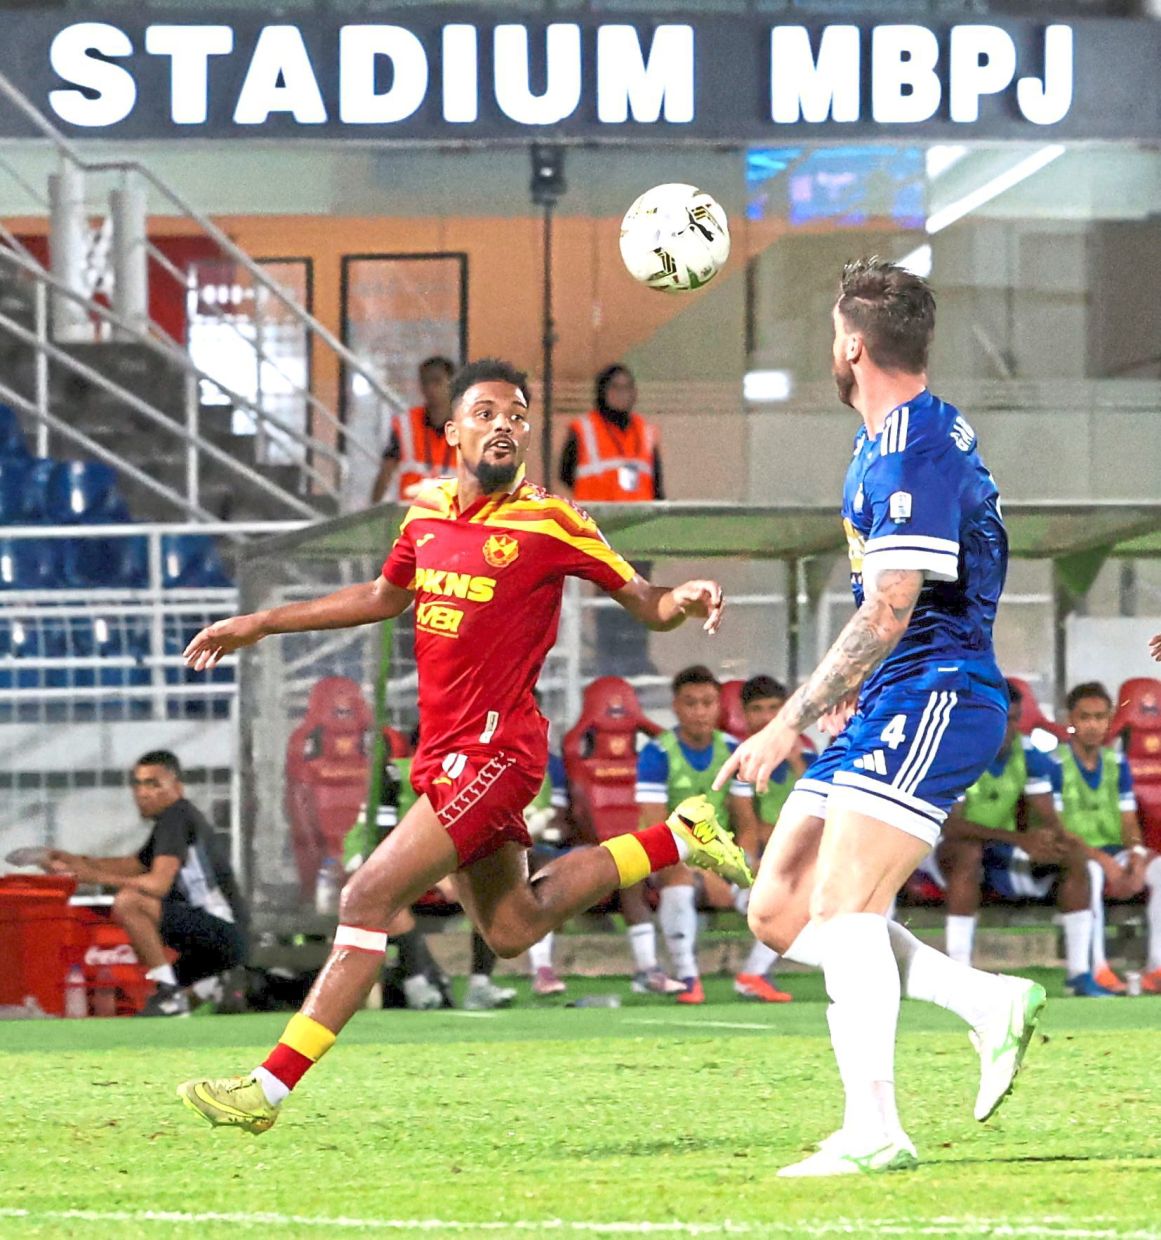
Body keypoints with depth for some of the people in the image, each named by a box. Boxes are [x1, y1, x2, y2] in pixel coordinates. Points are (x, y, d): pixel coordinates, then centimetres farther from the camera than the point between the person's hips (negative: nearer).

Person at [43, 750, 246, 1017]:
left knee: (128, 902, -25)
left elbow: (158, 884, -22)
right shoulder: (169, 820, 18)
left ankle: (169, 993, -22)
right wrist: (76, 861, 19)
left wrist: (98, 877, -18)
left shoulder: (176, 816, -10)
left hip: (223, 932, -10)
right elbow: (133, 865, 30)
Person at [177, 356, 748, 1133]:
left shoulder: (549, 525, -10)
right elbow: (384, 596, 27)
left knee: (370, 898, -13)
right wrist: (261, 624, 29)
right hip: (445, 751, 8)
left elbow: (646, 604, -4)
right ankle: (676, 839, 32)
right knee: (513, 930, 17)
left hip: (491, 752, -8)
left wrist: (686, 601, -28)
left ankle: (269, 1088, -11)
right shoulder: (427, 514, 9)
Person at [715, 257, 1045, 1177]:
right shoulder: (899, 438, 16)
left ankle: (874, 1131, -22)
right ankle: (990, 1004, 7)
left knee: (840, 905, -20)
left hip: (931, 699, -10)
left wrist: (790, 724, -20)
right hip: (889, 711, 10)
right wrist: (850, 694, 31)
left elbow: (887, 616, -22)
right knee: (778, 909, 5)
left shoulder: (914, 452, -17)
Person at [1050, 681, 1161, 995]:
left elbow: (1128, 822, 11)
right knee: (1090, 869, -40)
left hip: (1114, 853, 5)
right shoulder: (1055, 764, -4)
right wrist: (1103, 860, -22)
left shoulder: (1117, 763, 14)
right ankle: (1096, 968, -40)